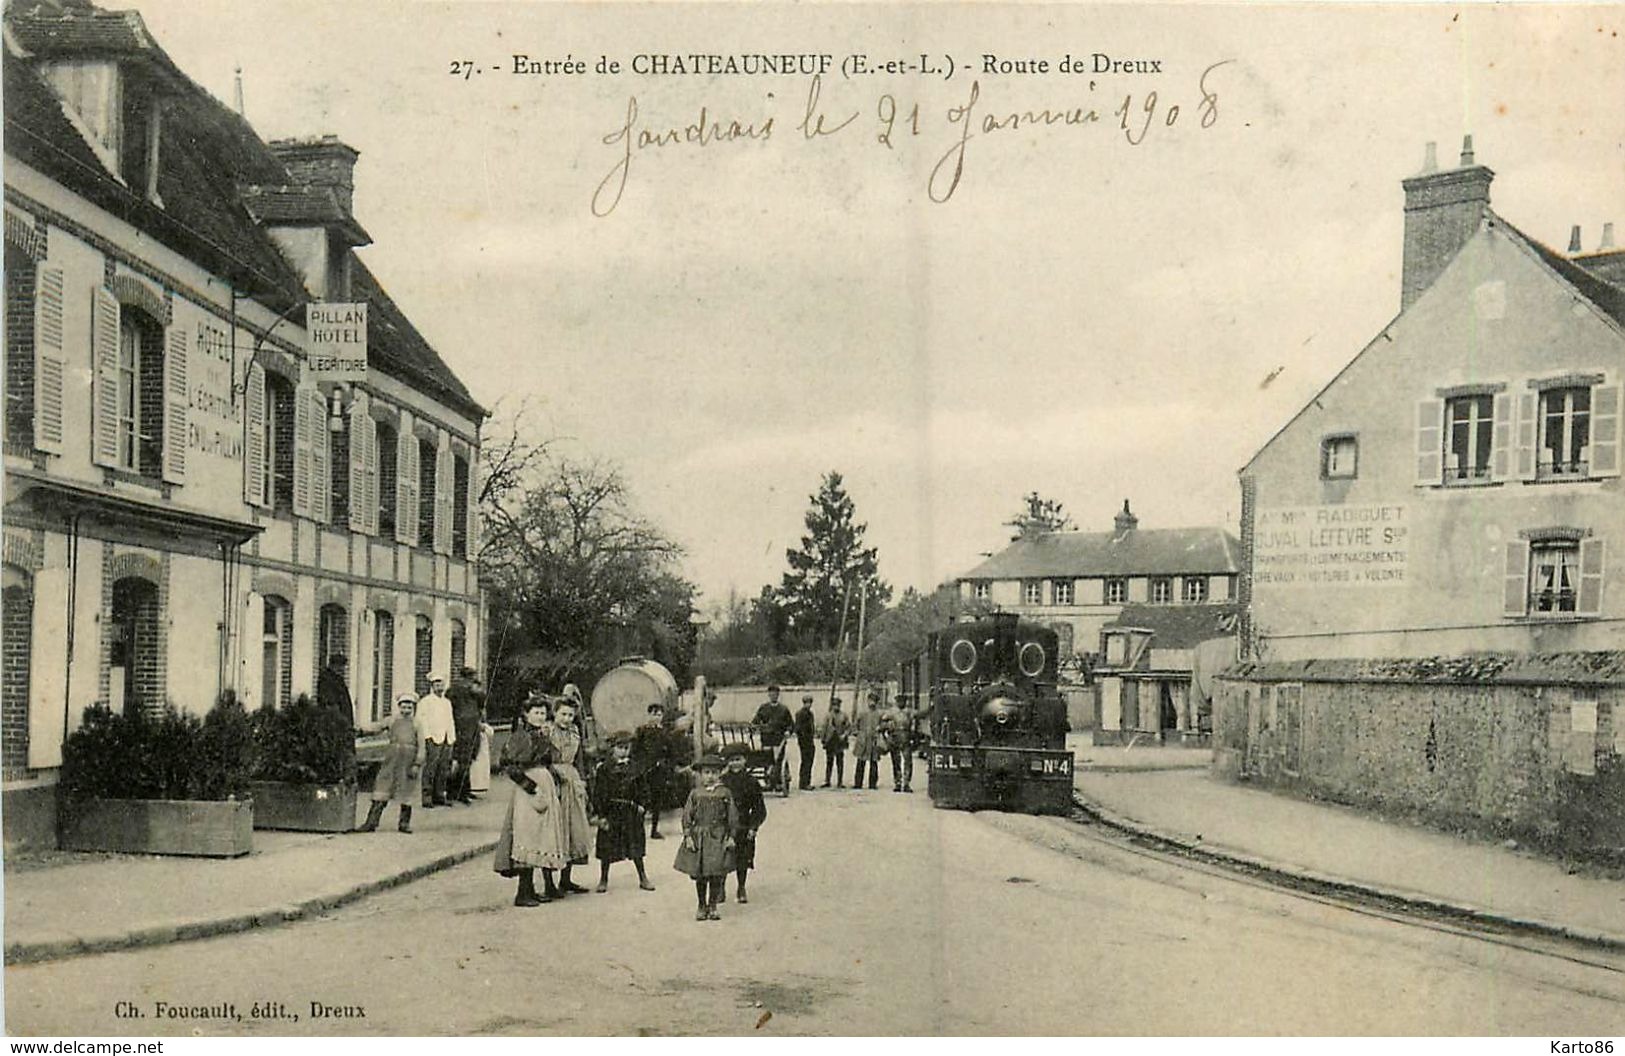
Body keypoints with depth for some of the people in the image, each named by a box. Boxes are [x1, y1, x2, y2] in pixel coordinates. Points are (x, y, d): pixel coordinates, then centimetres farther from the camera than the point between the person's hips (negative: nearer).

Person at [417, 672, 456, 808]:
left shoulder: (447, 702, 24)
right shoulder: (425, 701, 3)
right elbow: (422, 720, -5)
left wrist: (453, 738, 15)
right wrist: (427, 736, -14)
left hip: (447, 741, 7)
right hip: (433, 740, -6)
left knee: (444, 771, 4)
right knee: (429, 770, -11)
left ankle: (439, 796, 9)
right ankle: (426, 798, -11)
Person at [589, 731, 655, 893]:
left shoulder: (633, 768, 7)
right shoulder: (604, 768, -6)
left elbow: (639, 790, 16)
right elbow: (598, 793, -8)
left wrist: (640, 805, 5)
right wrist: (600, 814, -12)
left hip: (630, 811, 3)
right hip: (611, 812, -3)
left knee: (636, 846, 7)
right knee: (607, 848, 4)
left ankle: (643, 878, 17)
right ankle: (603, 879, 17)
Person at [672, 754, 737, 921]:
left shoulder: (725, 793, 1)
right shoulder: (695, 794, 2)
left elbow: (733, 817, 3)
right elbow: (687, 816, 2)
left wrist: (731, 837, -3)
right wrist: (688, 836, -6)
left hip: (719, 837, 0)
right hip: (698, 837, 0)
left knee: (716, 875, 0)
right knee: (700, 875, 5)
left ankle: (713, 906, 14)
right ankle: (702, 906, 18)